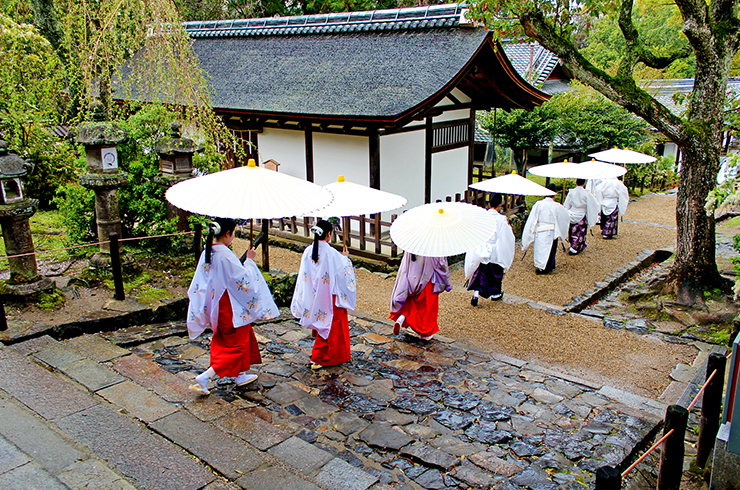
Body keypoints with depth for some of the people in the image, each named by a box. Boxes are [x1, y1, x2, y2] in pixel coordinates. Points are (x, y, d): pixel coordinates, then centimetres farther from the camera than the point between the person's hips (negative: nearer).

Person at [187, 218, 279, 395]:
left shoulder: (207, 252, 0)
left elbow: (201, 281, 7)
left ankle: (241, 376, 36)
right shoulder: (225, 255, -25)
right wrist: (249, 260, -7)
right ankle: (203, 378, -2)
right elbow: (243, 278, -19)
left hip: (216, 305, 9)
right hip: (230, 308, -9)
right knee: (236, 346, 5)